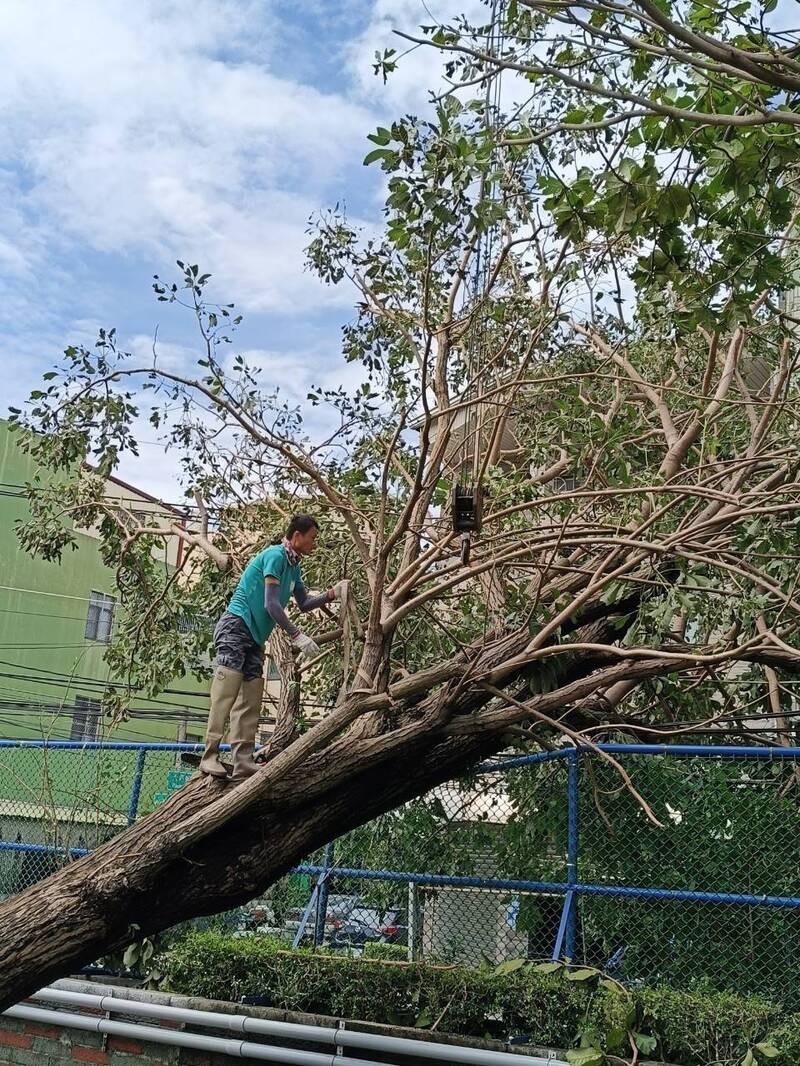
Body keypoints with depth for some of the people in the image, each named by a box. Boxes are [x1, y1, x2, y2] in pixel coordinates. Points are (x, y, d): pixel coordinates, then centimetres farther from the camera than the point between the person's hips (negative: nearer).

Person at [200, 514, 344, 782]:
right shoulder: (276, 555, -12)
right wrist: (297, 636, -19)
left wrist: (332, 594, 10)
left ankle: (243, 764, 0)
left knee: (250, 702, 2)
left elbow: (304, 603, 24)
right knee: (227, 690, -17)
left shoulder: (294, 566, 16)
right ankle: (210, 756, -18)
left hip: (255, 637, 10)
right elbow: (271, 604, -18)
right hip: (236, 626, -10)